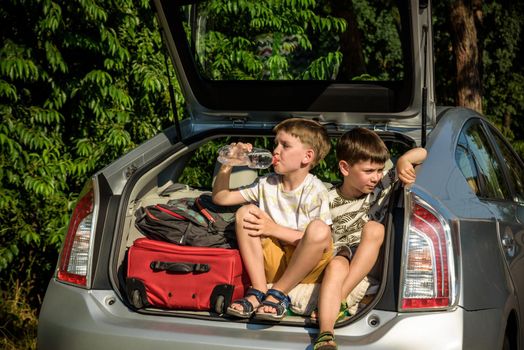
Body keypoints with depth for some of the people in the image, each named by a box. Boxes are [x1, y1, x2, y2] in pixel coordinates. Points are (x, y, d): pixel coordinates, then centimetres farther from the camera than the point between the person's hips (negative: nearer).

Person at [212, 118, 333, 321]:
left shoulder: (316, 191, -8)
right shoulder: (266, 184, 8)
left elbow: (322, 241, -17)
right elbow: (220, 198, 13)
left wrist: (275, 229, -18)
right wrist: (228, 165, -2)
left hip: (304, 268, -5)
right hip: (272, 263, 5)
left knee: (319, 228, -33)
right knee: (246, 212, -12)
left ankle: (278, 293, -18)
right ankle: (258, 290, -19)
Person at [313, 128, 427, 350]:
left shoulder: (383, 186, 5)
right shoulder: (329, 202, 1)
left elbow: (421, 153, 7)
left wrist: (403, 160, -13)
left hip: (371, 262, 2)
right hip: (342, 256, -1)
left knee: (374, 228, -28)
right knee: (336, 266, -38)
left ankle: (339, 297, -32)